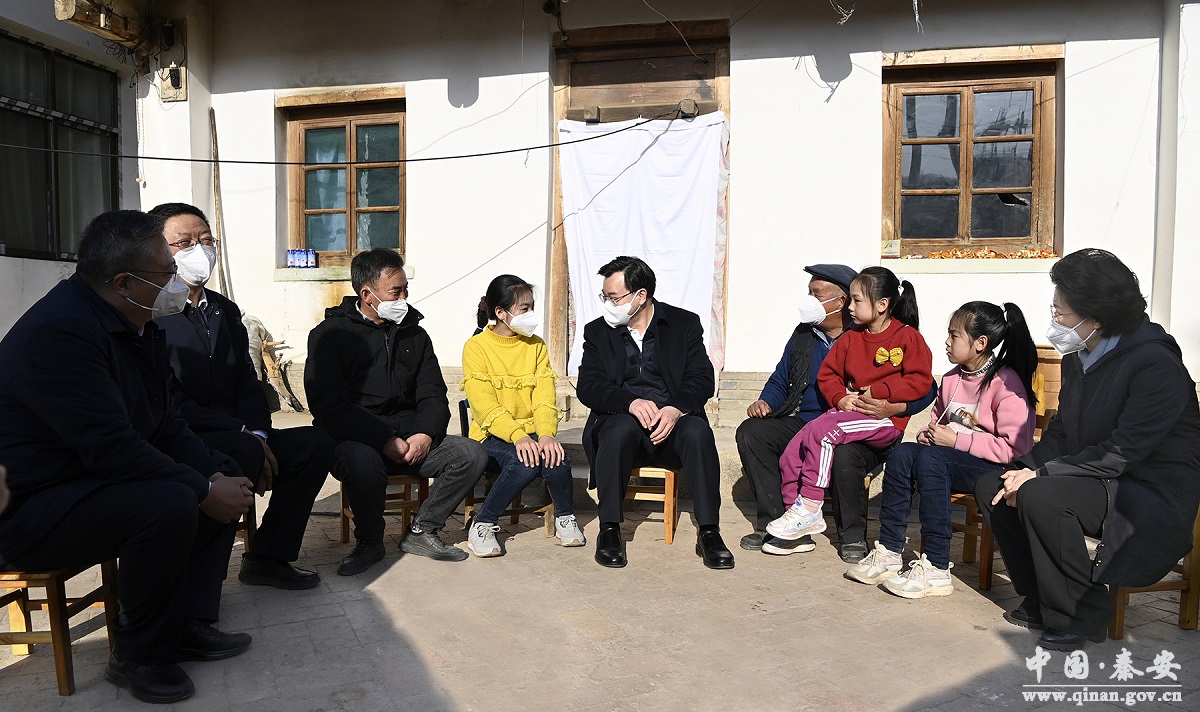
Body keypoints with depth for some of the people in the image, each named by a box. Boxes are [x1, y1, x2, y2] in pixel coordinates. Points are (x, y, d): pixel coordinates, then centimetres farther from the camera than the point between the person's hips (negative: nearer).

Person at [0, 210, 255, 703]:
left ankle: (189, 624, 10)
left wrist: (215, 473, -8)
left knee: (224, 477, 6)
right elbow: (112, 449, -31)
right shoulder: (60, 330, -26)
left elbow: (164, 423, 7)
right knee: (169, 505, -32)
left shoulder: (134, 324, 5)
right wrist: (204, 490, -24)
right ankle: (140, 656, -9)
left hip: (90, 482, 10)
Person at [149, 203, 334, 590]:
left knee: (316, 443, -10)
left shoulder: (226, 311, 16)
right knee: (246, 454, -34)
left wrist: (259, 434, -7)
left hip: (239, 437, 8)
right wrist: (244, 435, -20)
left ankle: (268, 556, 0)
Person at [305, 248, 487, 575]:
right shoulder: (329, 334, 0)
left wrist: (425, 434, -11)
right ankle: (369, 541, -7)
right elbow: (330, 406, -12)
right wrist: (385, 440, -22)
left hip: (411, 438, 5)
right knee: (363, 462, -38)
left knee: (472, 453, -16)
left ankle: (420, 532, 2)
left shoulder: (414, 333, 15)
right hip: (355, 440, -4)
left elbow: (433, 395, 11)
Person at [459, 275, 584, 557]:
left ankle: (565, 517, 2)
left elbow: (544, 398, -2)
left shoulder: (536, 345, 9)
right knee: (526, 462, -33)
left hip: (531, 434, 4)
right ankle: (482, 525, -13)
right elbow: (485, 406, -16)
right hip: (492, 436, -3)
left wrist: (546, 434, -22)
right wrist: (518, 436, -31)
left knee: (556, 459, -27)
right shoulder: (476, 348, -5)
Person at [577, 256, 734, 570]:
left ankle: (709, 533, -24)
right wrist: (631, 402, -22)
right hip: (622, 418, 0)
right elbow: (587, 387, -2)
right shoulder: (598, 332, 10)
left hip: (673, 419, 0)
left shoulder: (685, 323, 8)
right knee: (621, 430, -35)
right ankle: (609, 530, -24)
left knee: (698, 432, -32)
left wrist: (675, 408, -22)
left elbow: (702, 379, -1)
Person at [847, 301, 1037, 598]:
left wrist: (956, 440, -19)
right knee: (902, 453, -19)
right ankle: (888, 553, -16)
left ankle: (936, 570, -29)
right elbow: (938, 421, 24)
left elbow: (1013, 447, -19)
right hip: (949, 457, 7)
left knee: (930, 459, -33)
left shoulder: (1007, 383, -13)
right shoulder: (952, 379, 11)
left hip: (993, 469, -7)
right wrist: (929, 435, 0)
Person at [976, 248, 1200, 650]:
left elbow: (1119, 454, -25)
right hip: (1095, 478, 9)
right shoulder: (1079, 357, 5)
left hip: (1151, 497, -9)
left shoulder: (1156, 365, -20)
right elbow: (1061, 430, 9)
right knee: (991, 486, -5)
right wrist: (1028, 467, -10)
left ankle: (1082, 615, -11)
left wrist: (1040, 475, -24)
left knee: (1041, 496, -32)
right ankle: (1042, 601, 5)